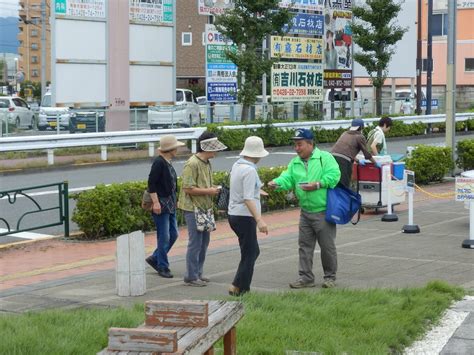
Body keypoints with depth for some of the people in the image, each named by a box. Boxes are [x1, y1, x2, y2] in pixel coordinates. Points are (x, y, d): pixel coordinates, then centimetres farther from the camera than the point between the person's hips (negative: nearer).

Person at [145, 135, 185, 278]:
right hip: (161, 205, -9)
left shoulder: (167, 163, 11)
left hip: (170, 205, 9)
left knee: (173, 234, 12)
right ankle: (163, 267, 8)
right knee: (164, 237, -3)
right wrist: (155, 202, -22)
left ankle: (155, 258, 24)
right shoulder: (159, 163, -15)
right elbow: (151, 183, -19)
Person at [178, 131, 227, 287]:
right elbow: (188, 189, -22)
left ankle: (198, 273, 24)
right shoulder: (192, 164, -18)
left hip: (204, 208, 9)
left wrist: (214, 189, 5)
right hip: (193, 209, -9)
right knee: (195, 243, -5)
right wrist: (208, 191, -17)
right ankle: (191, 277, 3)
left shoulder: (207, 163, 12)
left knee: (204, 241, 14)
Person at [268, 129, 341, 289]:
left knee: (327, 245, 2)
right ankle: (306, 277, 16)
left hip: (323, 211, -6)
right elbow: (287, 178, 0)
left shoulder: (325, 157, -6)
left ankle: (330, 277, 16)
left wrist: (318, 184, -24)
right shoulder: (295, 163, 11)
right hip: (305, 212, 6)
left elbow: (334, 175, -17)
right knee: (304, 245, 8)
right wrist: (277, 183, -21)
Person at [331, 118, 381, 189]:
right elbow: (367, 154, 12)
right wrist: (376, 163, 28)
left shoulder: (345, 134, 25)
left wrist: (358, 161, 45)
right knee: (344, 186, -1)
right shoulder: (360, 137, 7)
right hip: (343, 161, -6)